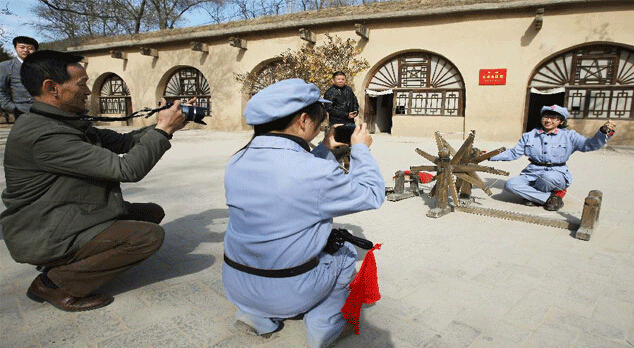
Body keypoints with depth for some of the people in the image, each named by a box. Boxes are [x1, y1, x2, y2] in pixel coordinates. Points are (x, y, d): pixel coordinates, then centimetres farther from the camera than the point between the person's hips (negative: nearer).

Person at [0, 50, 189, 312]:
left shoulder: (68, 123, 6)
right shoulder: (42, 135, -26)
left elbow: (122, 142, 11)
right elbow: (128, 168, -28)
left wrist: (164, 125, 0)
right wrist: (163, 129, -18)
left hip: (70, 218, 10)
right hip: (45, 237, -10)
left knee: (153, 213, 10)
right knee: (149, 235, -22)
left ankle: (72, 260, 13)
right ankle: (52, 283, -5)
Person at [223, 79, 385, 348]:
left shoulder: (237, 163, -5)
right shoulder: (315, 172, -26)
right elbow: (372, 195, -9)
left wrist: (324, 149, 16)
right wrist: (360, 149, 3)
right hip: (288, 293, -5)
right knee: (347, 252, 21)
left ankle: (257, 316, 22)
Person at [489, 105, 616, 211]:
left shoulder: (568, 136, 7)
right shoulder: (529, 136, 13)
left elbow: (590, 144, -5)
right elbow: (513, 153, 15)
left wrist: (604, 132, -26)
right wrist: (492, 156, 3)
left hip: (557, 174, -3)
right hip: (532, 173, 3)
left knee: (548, 177, -42)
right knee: (510, 184, -27)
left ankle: (531, 196, -11)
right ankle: (551, 197, -17)